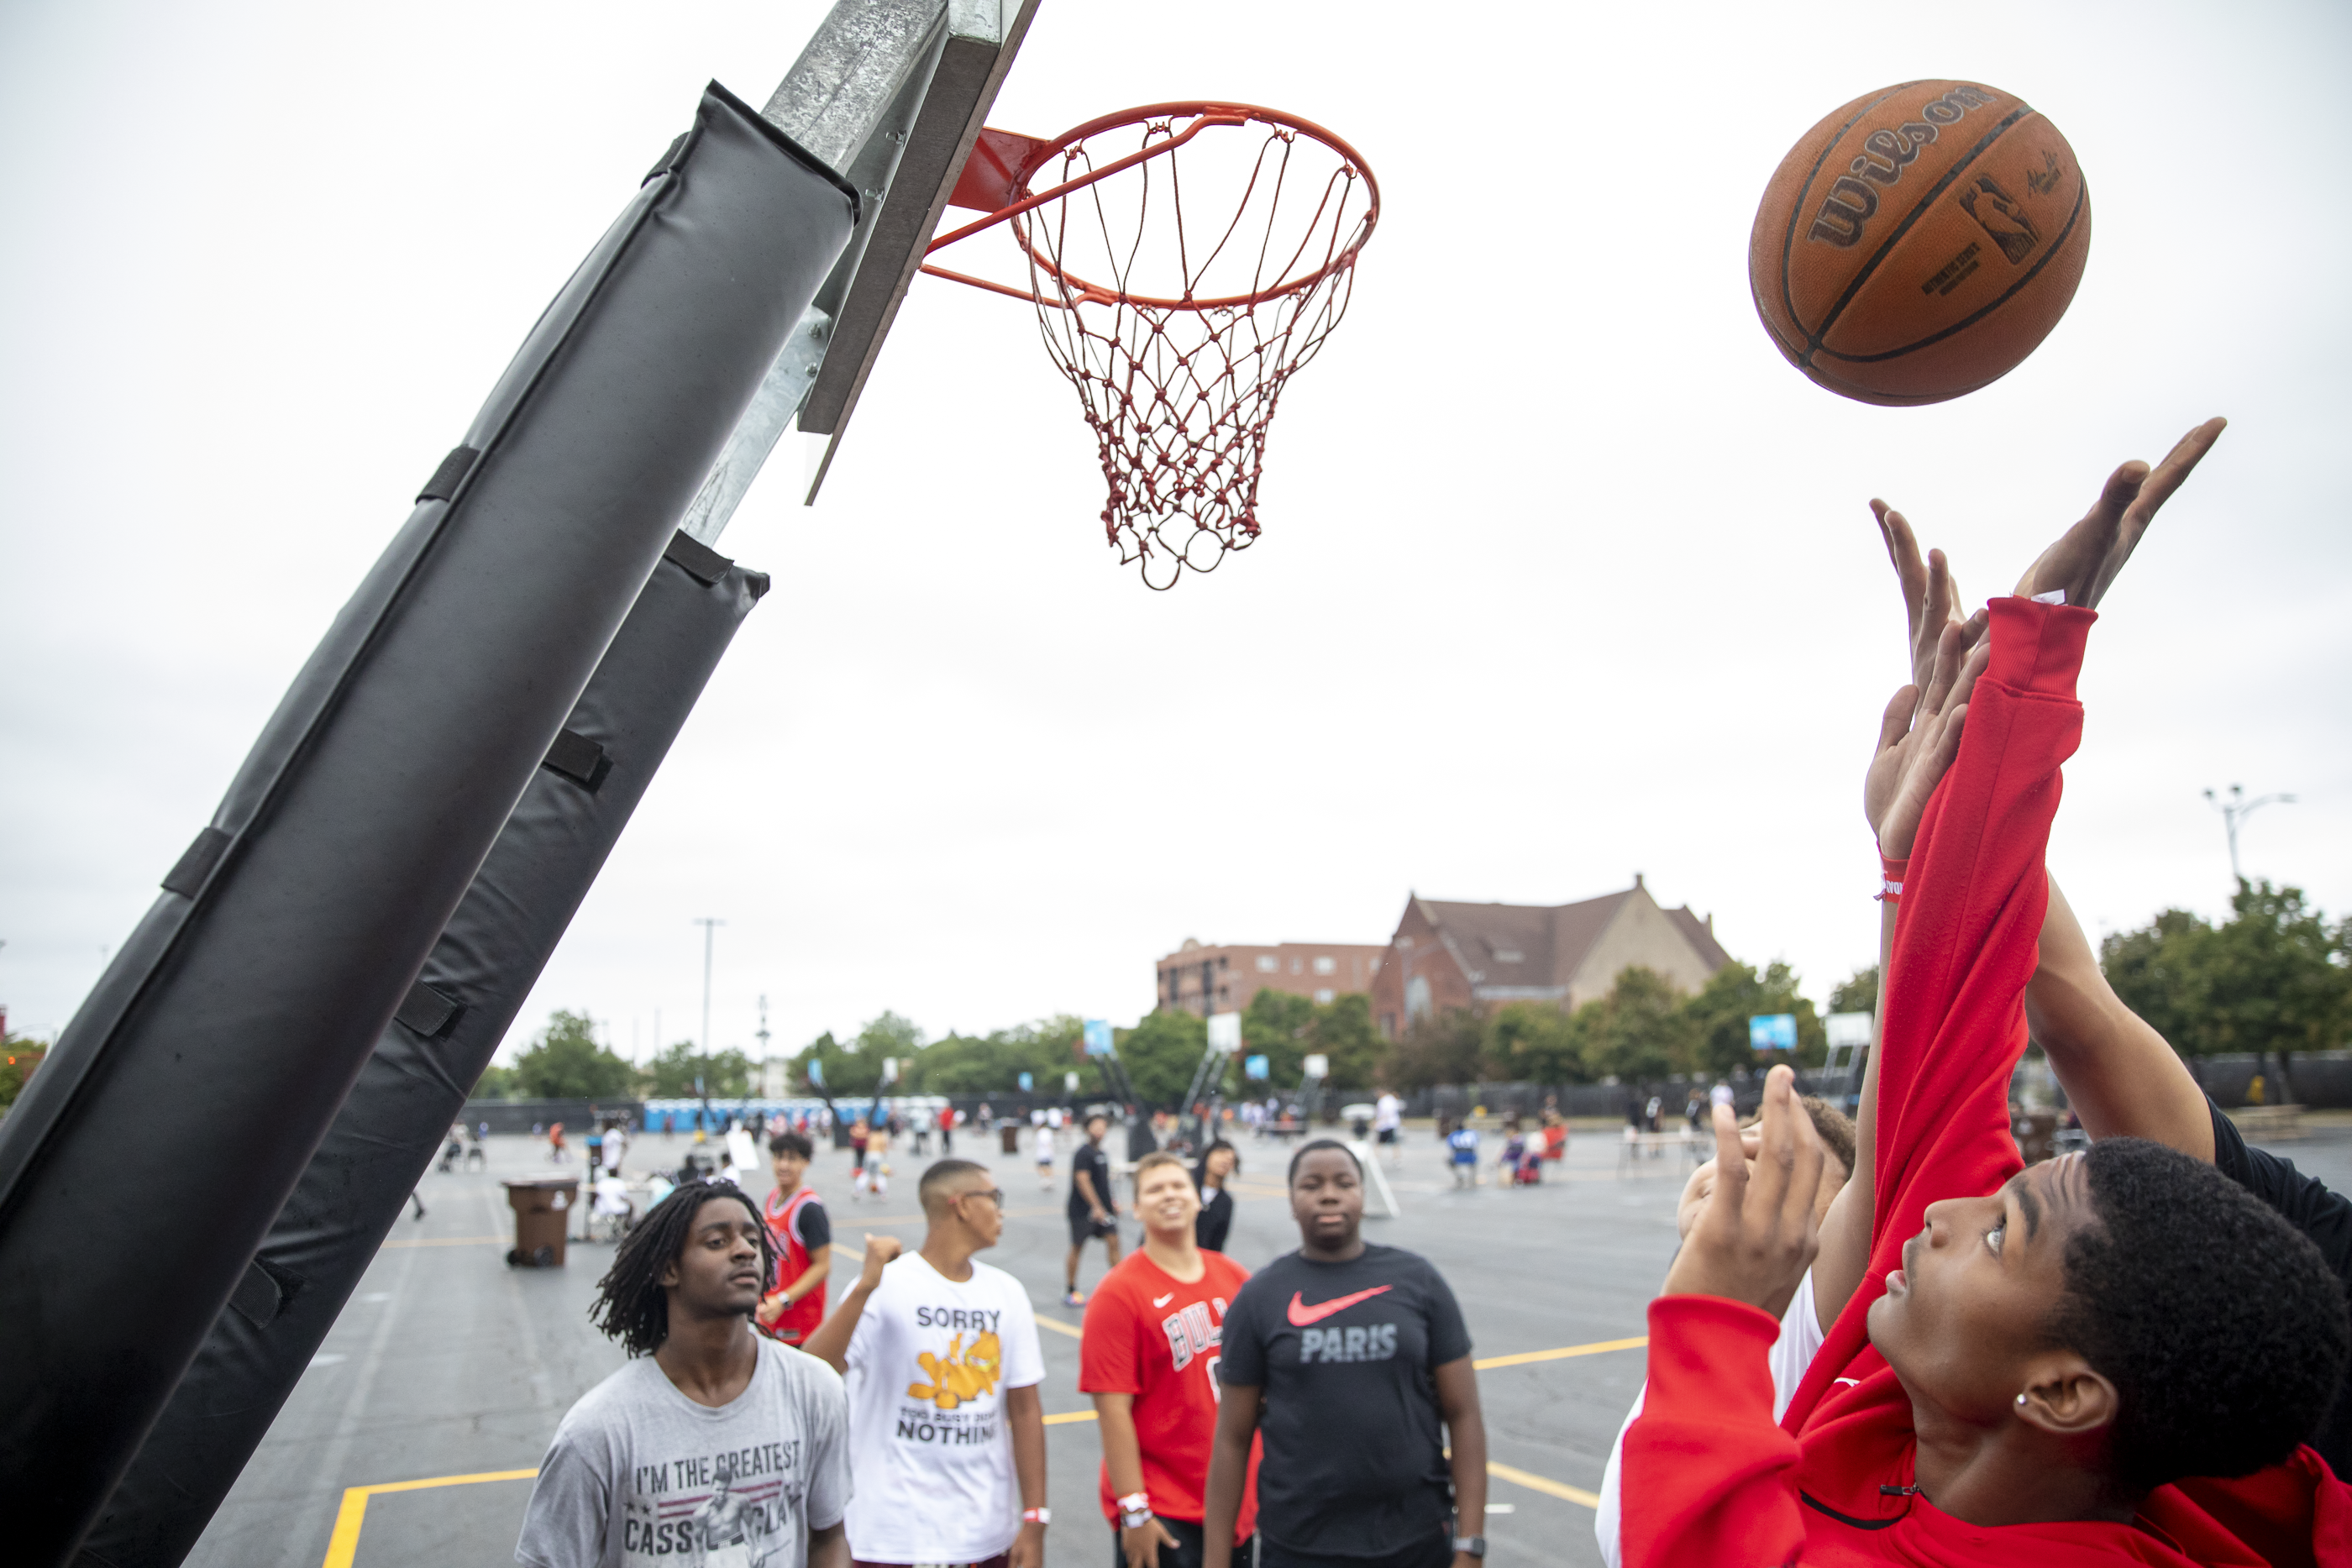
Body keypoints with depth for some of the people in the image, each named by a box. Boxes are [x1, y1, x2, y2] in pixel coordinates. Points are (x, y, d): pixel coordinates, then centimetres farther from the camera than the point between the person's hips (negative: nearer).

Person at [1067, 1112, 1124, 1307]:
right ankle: (1069, 1292, 11)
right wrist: (1097, 1207, -24)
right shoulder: (1083, 1153, -13)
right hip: (1083, 1210, -8)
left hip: (1103, 1209, 8)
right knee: (1077, 1247, 1)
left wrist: (1112, 1202, 21)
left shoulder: (1102, 1154, 13)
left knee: (1113, 1241, 0)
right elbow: (1082, 1180, -21)